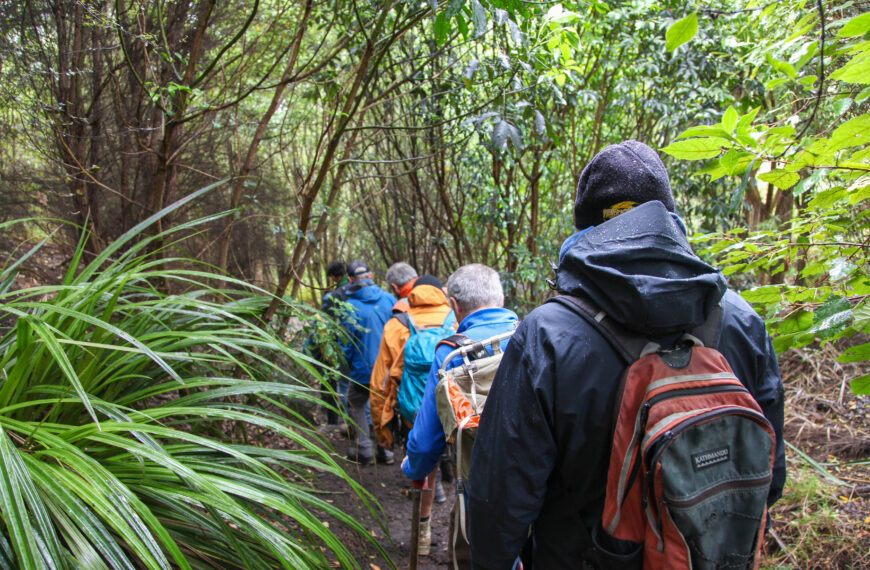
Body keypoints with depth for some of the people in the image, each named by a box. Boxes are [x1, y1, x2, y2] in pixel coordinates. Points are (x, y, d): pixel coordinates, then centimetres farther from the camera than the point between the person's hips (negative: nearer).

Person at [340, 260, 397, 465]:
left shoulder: (349, 307, -14)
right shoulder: (389, 299, -3)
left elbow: (347, 342, -9)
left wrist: (348, 364, 10)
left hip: (364, 369, -4)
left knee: (357, 405, 17)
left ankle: (363, 450, 16)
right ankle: (385, 450, 24)